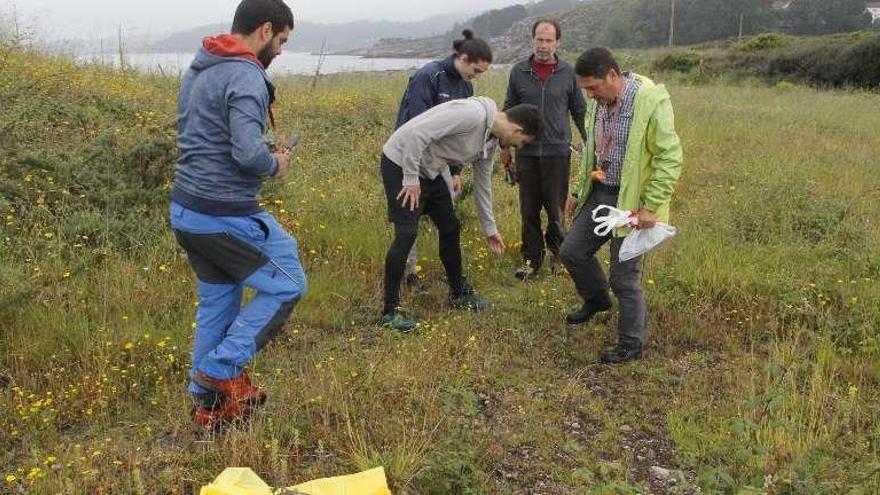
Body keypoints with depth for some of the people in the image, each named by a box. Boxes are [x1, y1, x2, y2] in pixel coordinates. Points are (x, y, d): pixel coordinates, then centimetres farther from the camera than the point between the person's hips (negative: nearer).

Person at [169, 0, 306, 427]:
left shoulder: (197, 69, 13)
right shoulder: (245, 76, -18)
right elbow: (249, 154, -28)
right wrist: (274, 164, -6)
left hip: (184, 211, 9)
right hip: (226, 217, -9)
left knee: (216, 302, 18)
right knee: (286, 286, 6)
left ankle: (208, 403, 26)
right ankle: (222, 368, 6)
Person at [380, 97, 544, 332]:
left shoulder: (491, 141, 5)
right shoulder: (473, 114, -26)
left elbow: (482, 183, 18)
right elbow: (416, 133, -31)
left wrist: (490, 228, 23)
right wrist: (411, 179, -23)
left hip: (429, 170, 10)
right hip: (401, 163, -10)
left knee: (450, 228, 13)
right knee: (407, 234, -14)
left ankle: (459, 293, 30)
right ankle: (390, 312, -6)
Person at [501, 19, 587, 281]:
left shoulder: (568, 73, 0)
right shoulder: (518, 72, 2)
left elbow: (580, 111, 7)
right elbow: (508, 112, 10)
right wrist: (504, 146, 9)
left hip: (558, 152, -1)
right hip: (526, 153, 1)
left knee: (556, 209, 5)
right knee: (529, 210, 7)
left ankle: (558, 252, 27)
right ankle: (531, 258, 20)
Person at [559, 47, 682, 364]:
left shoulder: (651, 100, -20)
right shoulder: (599, 102, 4)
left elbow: (670, 158, -19)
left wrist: (651, 207, -22)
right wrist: (578, 192, 19)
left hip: (630, 201, -8)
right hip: (599, 194, 8)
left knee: (624, 276, 0)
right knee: (572, 251, 15)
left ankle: (632, 343, 20)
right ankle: (596, 299, 42)